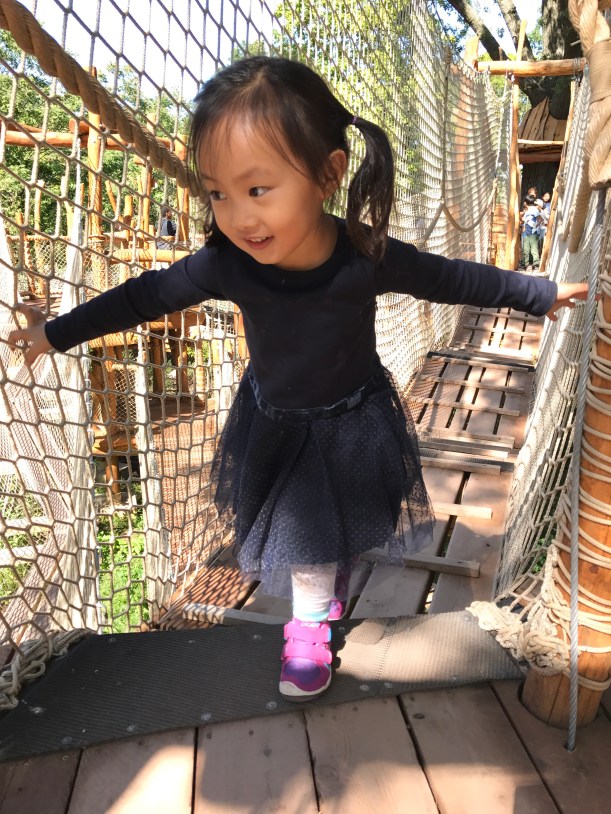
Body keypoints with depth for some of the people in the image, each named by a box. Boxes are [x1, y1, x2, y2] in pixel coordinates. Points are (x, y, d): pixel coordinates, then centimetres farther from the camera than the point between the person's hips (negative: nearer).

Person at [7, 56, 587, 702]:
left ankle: (315, 618, 51)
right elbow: (147, 295, -13)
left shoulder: (370, 257, -30)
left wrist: (540, 293, -3)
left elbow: (452, 279, -14)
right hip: (273, 424, 1)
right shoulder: (226, 264, -28)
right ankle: (312, 620, 45)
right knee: (302, 538, 16)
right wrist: (57, 332, -5)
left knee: (338, 529, 20)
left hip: (352, 424, 0)